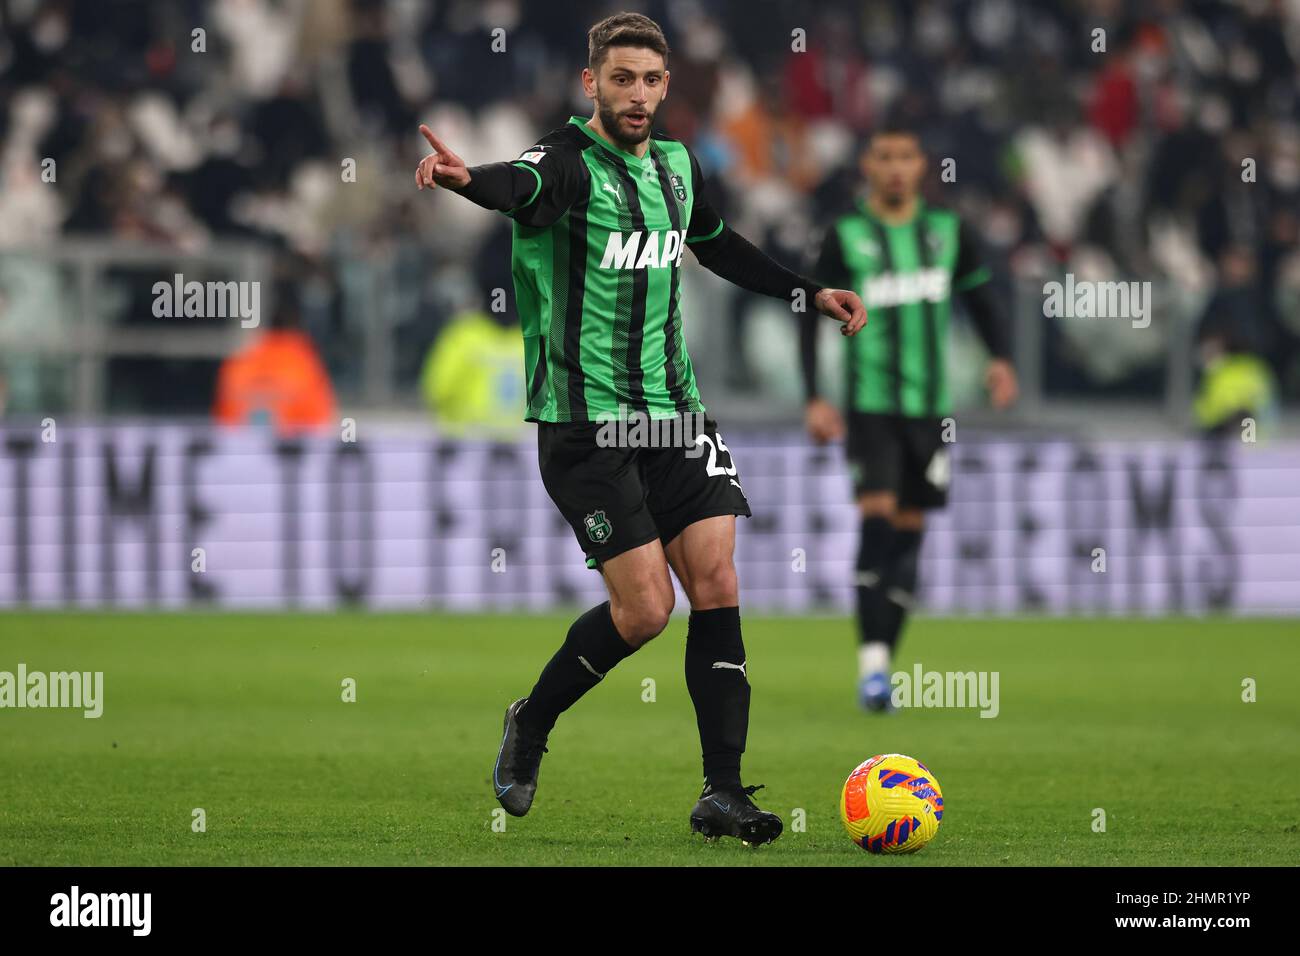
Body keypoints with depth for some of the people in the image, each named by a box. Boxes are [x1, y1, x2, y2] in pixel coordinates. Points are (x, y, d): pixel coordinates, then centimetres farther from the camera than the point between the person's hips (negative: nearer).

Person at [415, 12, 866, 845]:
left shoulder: (677, 165, 10)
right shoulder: (569, 162, -13)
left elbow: (719, 244, 32)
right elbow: (522, 187, -38)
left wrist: (807, 293, 34)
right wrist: (467, 179, -61)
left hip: (675, 413, 7)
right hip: (585, 422, -7)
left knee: (717, 583, -4)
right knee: (644, 607, -11)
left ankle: (723, 791, -1)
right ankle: (530, 727, 15)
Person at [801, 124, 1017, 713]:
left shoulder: (947, 231, 8)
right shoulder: (846, 236, -2)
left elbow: (979, 300, 17)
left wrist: (1000, 358, -1)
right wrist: (813, 399, -7)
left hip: (930, 406, 4)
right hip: (870, 405, -4)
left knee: (908, 534, 6)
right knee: (876, 521, -18)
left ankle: (884, 663, 15)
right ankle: (871, 664, -20)